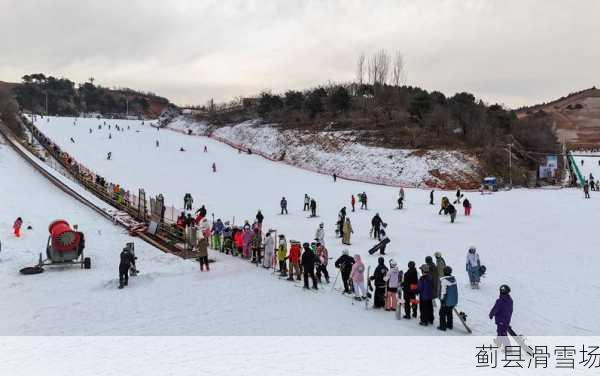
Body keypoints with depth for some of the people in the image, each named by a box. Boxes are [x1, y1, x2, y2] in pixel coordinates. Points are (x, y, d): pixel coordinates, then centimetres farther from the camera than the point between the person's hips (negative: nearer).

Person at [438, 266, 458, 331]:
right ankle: (450, 325, 28)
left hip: (446, 301, -8)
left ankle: (443, 326, 10)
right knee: (449, 312, 20)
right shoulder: (454, 278, 4)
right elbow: (456, 289, 13)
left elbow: (443, 291, -20)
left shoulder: (443, 280, -21)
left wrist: (442, 299, -11)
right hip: (454, 300, 8)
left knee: (442, 313, 5)